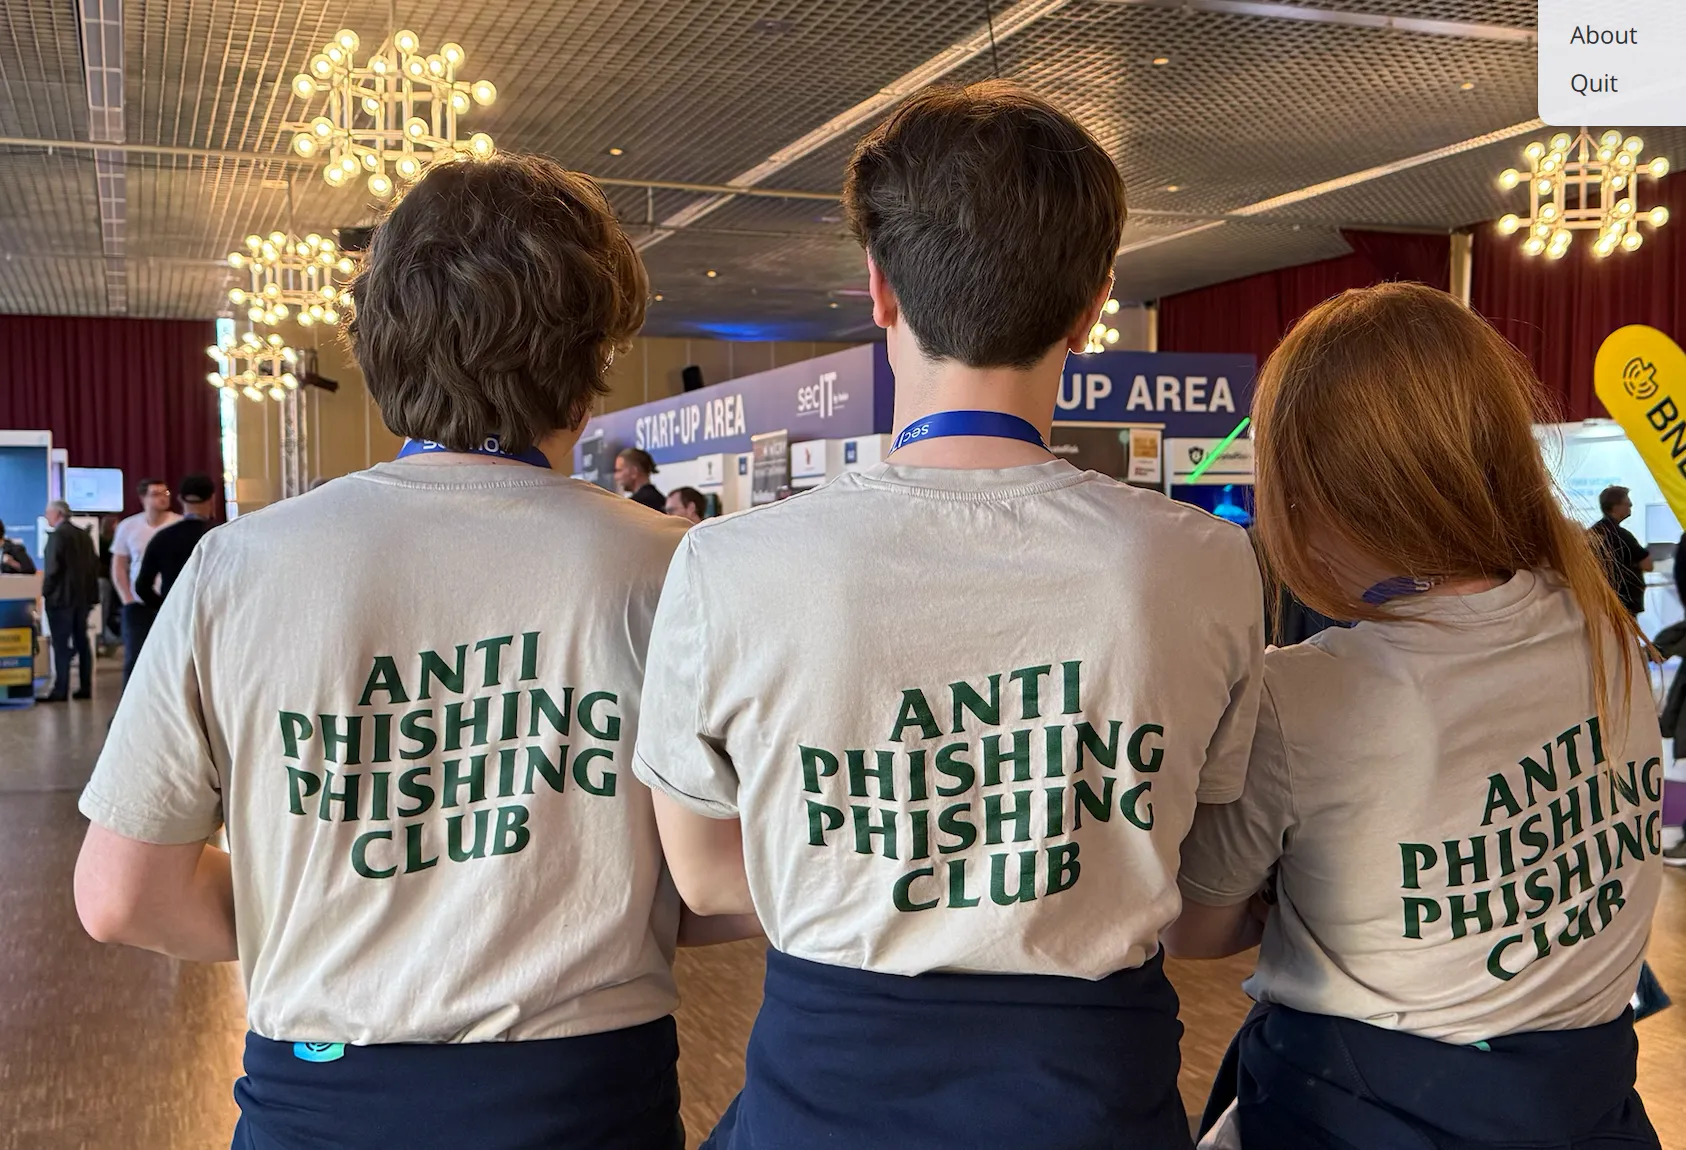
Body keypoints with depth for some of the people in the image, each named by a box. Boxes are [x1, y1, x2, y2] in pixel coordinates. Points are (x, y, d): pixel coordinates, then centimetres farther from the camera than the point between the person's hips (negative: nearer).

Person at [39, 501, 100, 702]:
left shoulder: (57, 536, -12)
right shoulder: (84, 535, 11)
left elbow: (53, 568, -17)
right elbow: (95, 564, 11)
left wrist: (45, 591, -6)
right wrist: (89, 591, 15)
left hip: (61, 597, -7)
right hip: (83, 596, 7)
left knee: (61, 644, -5)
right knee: (82, 642, 10)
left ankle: (60, 691, -6)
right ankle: (85, 688, 11)